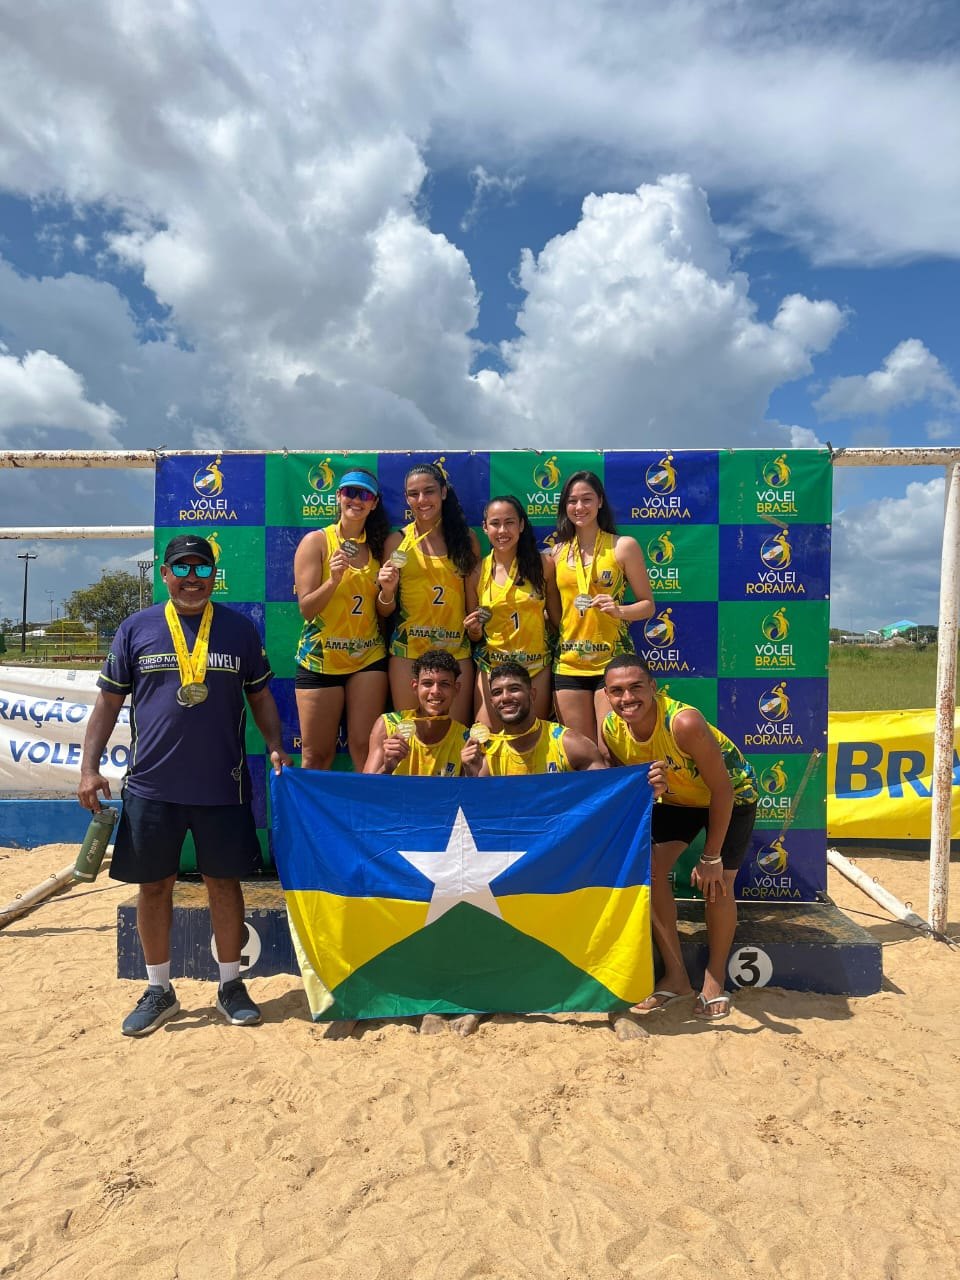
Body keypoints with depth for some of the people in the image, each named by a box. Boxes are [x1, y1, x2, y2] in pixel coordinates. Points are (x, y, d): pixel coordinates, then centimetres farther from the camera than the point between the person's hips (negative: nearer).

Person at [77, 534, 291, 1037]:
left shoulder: (239, 628, 4)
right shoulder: (136, 628, 3)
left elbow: (260, 695, 10)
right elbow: (108, 700, 6)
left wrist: (275, 747, -2)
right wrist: (89, 768, -1)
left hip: (222, 786, 0)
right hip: (151, 787, 1)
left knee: (224, 883, 8)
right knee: (154, 886, 10)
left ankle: (230, 985, 26)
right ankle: (158, 990, 28)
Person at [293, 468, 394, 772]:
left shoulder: (378, 546, 7)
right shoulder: (316, 541, -4)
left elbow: (384, 612, 7)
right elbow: (306, 608, -8)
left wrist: (387, 589, -14)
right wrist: (334, 579, -24)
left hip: (368, 657, 3)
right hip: (320, 658, -2)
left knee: (365, 750, 0)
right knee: (316, 756, 5)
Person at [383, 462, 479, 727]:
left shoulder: (466, 537, 5)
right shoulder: (397, 541, 3)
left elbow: (473, 595, 10)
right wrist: (388, 589, -14)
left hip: (456, 648, 1)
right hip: (408, 648, 0)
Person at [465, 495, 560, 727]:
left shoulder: (543, 564, -4)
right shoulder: (478, 571, -1)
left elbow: (557, 618, 3)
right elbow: (476, 637, 9)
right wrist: (474, 630, -11)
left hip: (536, 666, 0)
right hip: (491, 666, 0)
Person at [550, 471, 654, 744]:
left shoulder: (624, 546, 1)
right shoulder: (558, 551, 10)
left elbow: (647, 605, 2)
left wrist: (619, 611, -16)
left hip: (612, 661, -3)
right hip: (568, 663, 3)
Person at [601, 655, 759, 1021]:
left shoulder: (684, 722, -39)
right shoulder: (611, 730, -22)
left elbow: (722, 789, -29)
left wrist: (711, 857, -23)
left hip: (732, 795, -5)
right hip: (674, 799, 5)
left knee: (716, 884, -10)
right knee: (649, 868, -9)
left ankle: (715, 981, 16)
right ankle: (675, 977, 8)